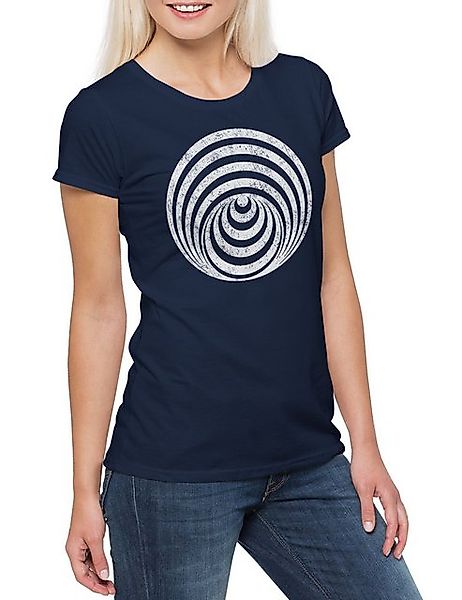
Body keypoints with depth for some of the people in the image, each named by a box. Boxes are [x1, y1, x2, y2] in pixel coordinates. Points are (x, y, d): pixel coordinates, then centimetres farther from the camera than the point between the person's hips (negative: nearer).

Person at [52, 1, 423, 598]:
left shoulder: (304, 88, 6)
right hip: (172, 468, -4)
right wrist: (86, 489, -2)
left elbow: (332, 277, 7)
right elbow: (99, 308, -4)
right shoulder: (101, 116, -5)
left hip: (308, 460, 4)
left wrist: (365, 444, 6)